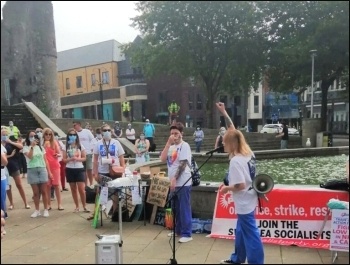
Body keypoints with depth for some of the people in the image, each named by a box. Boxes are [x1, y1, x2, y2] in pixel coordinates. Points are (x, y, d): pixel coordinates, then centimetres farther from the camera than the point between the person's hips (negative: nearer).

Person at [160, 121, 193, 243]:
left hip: (183, 183, -7)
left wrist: (175, 179, -20)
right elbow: (163, 159, -2)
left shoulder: (184, 145, -9)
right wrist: (168, 143, -6)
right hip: (173, 182, 8)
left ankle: (187, 234, 5)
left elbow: (183, 164, -16)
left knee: (184, 208, -2)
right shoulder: (171, 146, 13)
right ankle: (178, 230, 29)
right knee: (175, 208, 16)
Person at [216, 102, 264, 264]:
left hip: (245, 203, -10)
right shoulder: (247, 153, 1)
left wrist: (226, 188, -8)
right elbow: (234, 132, 10)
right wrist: (224, 113, 12)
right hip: (247, 200, 10)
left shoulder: (236, 161, -23)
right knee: (241, 231, 22)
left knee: (250, 234, 0)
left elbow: (240, 185, -27)